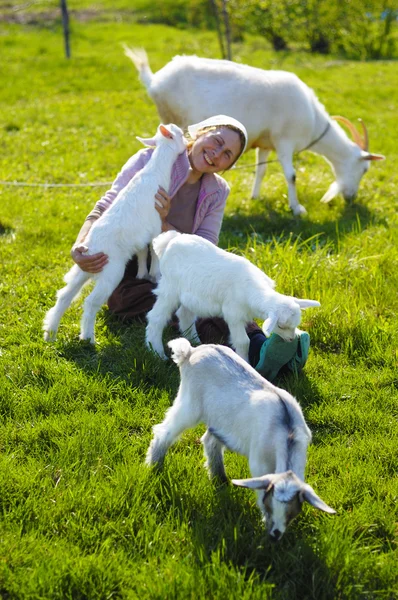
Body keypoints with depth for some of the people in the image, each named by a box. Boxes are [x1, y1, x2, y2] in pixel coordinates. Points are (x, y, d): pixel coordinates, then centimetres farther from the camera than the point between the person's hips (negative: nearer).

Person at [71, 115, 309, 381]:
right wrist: (79, 248, -29)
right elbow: (104, 210, -8)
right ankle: (257, 350, -62)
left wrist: (163, 224, -22)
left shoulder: (217, 192, 7)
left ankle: (259, 348, -60)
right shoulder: (149, 161, -4)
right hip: (129, 280, -4)